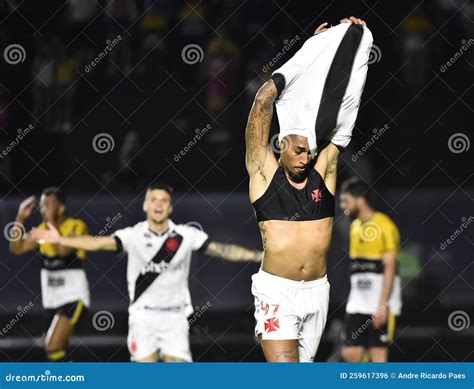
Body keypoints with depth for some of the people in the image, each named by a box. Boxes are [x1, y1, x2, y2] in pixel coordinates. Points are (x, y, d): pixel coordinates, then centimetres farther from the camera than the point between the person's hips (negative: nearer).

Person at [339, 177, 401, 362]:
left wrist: (383, 305, -19)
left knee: (378, 354, -5)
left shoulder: (384, 226, -9)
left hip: (381, 305, -7)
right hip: (357, 304, 7)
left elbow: (390, 267, -14)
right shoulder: (355, 226, 15)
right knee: (351, 353, -1)